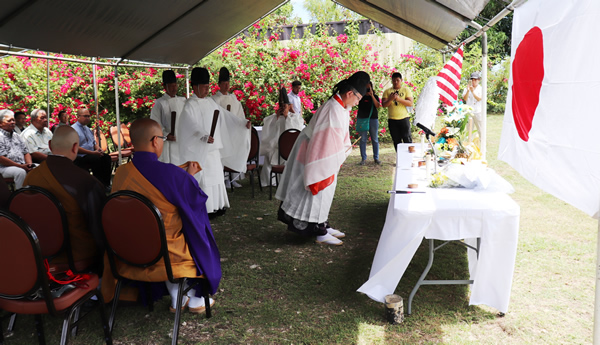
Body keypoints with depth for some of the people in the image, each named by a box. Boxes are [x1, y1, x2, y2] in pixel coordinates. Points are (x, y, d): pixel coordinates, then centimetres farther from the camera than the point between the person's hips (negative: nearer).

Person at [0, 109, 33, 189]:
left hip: (22, 166, 7)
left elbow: (26, 152, 22)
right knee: (21, 172, -36)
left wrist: (29, 165, 1)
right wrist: (21, 166, -17)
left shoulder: (17, 136, 22)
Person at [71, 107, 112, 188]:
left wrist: (98, 148, 1)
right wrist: (92, 153, -20)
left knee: (106, 157, -16)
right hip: (79, 158, -8)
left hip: (91, 154, 8)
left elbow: (94, 142, 27)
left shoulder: (87, 129, 20)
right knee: (97, 160, -32)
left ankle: (106, 183, -16)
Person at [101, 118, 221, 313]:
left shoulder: (120, 174, -8)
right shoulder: (172, 174, -24)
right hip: (172, 255, -5)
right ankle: (194, 299, 38)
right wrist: (190, 177, 10)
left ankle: (177, 298, 37)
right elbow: (197, 200, -8)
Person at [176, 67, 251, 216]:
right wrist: (204, 136, -41)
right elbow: (192, 125, -24)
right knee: (202, 177, -6)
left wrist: (243, 123, 8)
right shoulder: (190, 105, -11)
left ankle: (216, 205, 19)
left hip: (213, 146, 8)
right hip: (199, 148, -8)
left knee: (216, 174, 10)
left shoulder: (210, 102, 12)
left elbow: (225, 115, 17)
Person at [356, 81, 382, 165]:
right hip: (362, 119, 0)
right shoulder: (361, 96, 8)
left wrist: (372, 95, -15)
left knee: (375, 139, 3)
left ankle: (376, 158, 10)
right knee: (363, 139, -1)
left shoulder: (375, 96, 8)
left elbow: (378, 106, -7)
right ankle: (363, 159, 3)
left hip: (373, 119, 0)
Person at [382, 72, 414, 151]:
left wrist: (399, 99, -19)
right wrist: (390, 99, -19)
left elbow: (410, 103, -5)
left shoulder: (406, 90, 6)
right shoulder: (387, 91, 10)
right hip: (392, 120, 2)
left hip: (404, 118, -2)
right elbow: (383, 105, 1)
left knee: (407, 139, -7)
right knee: (396, 141, 4)